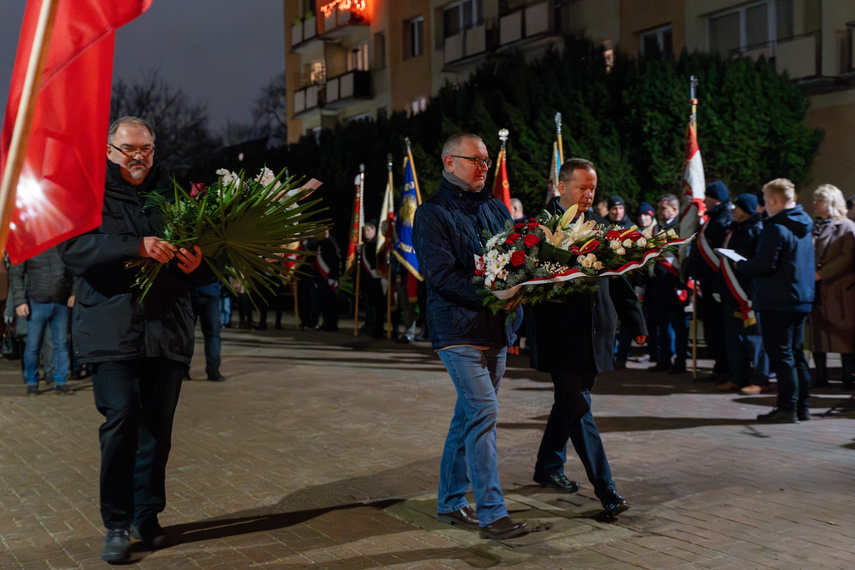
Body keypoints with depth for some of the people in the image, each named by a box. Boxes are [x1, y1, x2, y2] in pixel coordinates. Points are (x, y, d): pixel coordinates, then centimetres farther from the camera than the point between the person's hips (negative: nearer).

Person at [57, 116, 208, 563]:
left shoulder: (170, 198, 16)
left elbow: (203, 273, 18)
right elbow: (72, 247, -12)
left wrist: (197, 265, -7)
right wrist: (137, 246, -24)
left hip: (167, 332, 4)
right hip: (112, 330, -3)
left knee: (158, 426, 7)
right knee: (121, 422, -9)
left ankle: (148, 517, 21)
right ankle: (116, 525, 4)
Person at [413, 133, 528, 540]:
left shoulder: (496, 209, 17)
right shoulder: (432, 214, -5)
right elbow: (441, 274, -15)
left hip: (495, 329, 7)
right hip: (458, 330, -7)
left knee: (470, 415, 12)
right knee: (484, 411, -13)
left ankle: (450, 501, 24)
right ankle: (491, 513, -7)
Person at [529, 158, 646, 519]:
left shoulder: (599, 225, 12)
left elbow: (617, 279, 15)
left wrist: (635, 322, 12)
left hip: (593, 333, 6)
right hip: (561, 333, -6)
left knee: (570, 403, 17)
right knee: (578, 409, -5)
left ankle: (548, 468, 35)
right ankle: (606, 490, -2)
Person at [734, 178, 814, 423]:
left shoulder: (776, 228, -16)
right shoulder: (804, 227, 13)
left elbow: (765, 264, -21)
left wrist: (740, 265, -2)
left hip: (777, 302, -9)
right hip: (802, 299, 9)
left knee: (780, 355, -4)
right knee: (796, 353, 15)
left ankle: (787, 408, -3)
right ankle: (802, 406, 18)